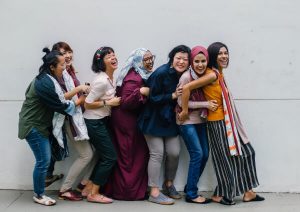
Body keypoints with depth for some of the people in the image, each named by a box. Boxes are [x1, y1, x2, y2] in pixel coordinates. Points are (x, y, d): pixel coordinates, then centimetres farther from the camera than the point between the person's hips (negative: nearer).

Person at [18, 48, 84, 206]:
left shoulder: (46, 79, 7)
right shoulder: (46, 84, -25)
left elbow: (59, 97, 11)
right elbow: (61, 105, -20)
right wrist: (80, 101, -8)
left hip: (39, 123, 10)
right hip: (33, 126, -10)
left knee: (45, 158, 14)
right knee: (43, 160, -3)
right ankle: (38, 195, 11)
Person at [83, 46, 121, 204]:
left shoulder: (110, 77, 6)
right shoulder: (102, 81, -23)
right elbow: (87, 104, -21)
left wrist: (112, 101, 6)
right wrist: (109, 103, -19)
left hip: (102, 120, 9)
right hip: (94, 123, -9)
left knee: (104, 156, 14)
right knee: (110, 157, -4)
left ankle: (89, 188, 24)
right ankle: (93, 194, 6)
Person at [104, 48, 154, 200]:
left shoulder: (141, 75, 10)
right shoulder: (133, 78, -21)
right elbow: (125, 103, -27)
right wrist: (141, 92, -36)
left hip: (132, 119, 10)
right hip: (127, 121, -10)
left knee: (126, 156, 14)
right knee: (131, 156, -1)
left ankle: (117, 188, 22)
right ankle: (130, 191, 9)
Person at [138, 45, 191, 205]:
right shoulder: (161, 73, -19)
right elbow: (152, 97, -19)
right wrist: (173, 96, -22)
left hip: (170, 120, 6)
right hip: (153, 119, -6)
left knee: (174, 152, 4)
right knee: (157, 153, -5)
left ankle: (168, 184, 28)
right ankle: (154, 193, 4)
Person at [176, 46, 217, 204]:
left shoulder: (205, 76, 3)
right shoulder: (186, 77, -16)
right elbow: (182, 102, -17)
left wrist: (210, 104, -6)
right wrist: (206, 104, -18)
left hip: (201, 120, 7)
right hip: (187, 121, -7)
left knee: (205, 155, 6)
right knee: (197, 154, -9)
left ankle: (190, 187, 22)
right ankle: (191, 194, 4)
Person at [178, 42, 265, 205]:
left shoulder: (219, 74, 9)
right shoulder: (212, 75, -18)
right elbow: (186, 87, -25)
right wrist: (184, 111, -19)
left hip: (228, 121, 9)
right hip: (218, 123, -9)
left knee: (245, 152, 14)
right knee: (226, 158, 2)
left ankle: (247, 191, 23)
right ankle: (220, 195, 19)